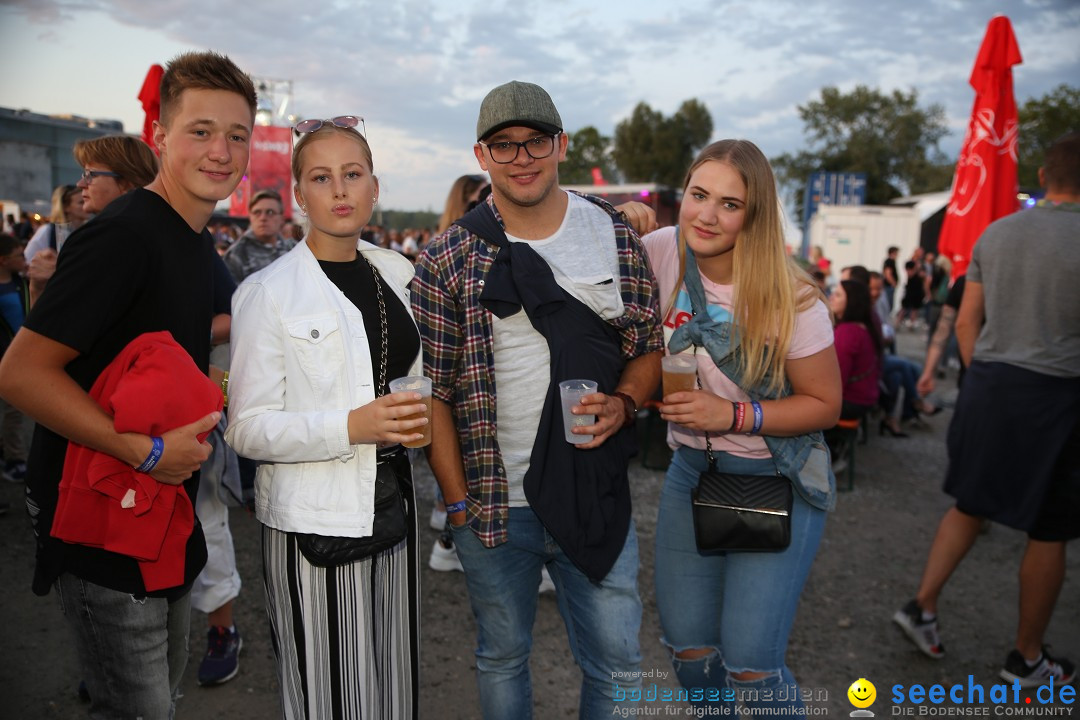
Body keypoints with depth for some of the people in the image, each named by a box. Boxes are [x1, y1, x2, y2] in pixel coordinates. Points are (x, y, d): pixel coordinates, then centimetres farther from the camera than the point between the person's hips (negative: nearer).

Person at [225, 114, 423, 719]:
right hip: (313, 519, -5)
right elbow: (248, 429, -11)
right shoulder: (268, 292, -8)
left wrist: (419, 413, 4)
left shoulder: (398, 274, 8)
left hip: (391, 503, 5)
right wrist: (351, 427, -23)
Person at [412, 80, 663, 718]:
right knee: (502, 659, 19)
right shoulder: (447, 260, -5)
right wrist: (459, 502, -6)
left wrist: (622, 403, -12)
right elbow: (434, 390, -3)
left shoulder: (618, 238, 1)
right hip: (493, 504, -1)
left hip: (598, 496, 1)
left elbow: (650, 346, 8)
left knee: (619, 668, 13)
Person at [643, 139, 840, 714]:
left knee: (750, 661, -4)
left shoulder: (791, 301, -18)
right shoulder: (662, 252, -10)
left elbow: (824, 404, -10)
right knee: (686, 645, 11)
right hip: (690, 470, 4)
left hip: (776, 480, -3)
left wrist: (734, 415, -21)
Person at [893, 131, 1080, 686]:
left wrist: (983, 381, 16)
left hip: (988, 386, 5)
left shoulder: (996, 233, 5)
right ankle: (1026, 659, 23)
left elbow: (966, 322, 7)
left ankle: (922, 606, 17)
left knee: (970, 505, 20)